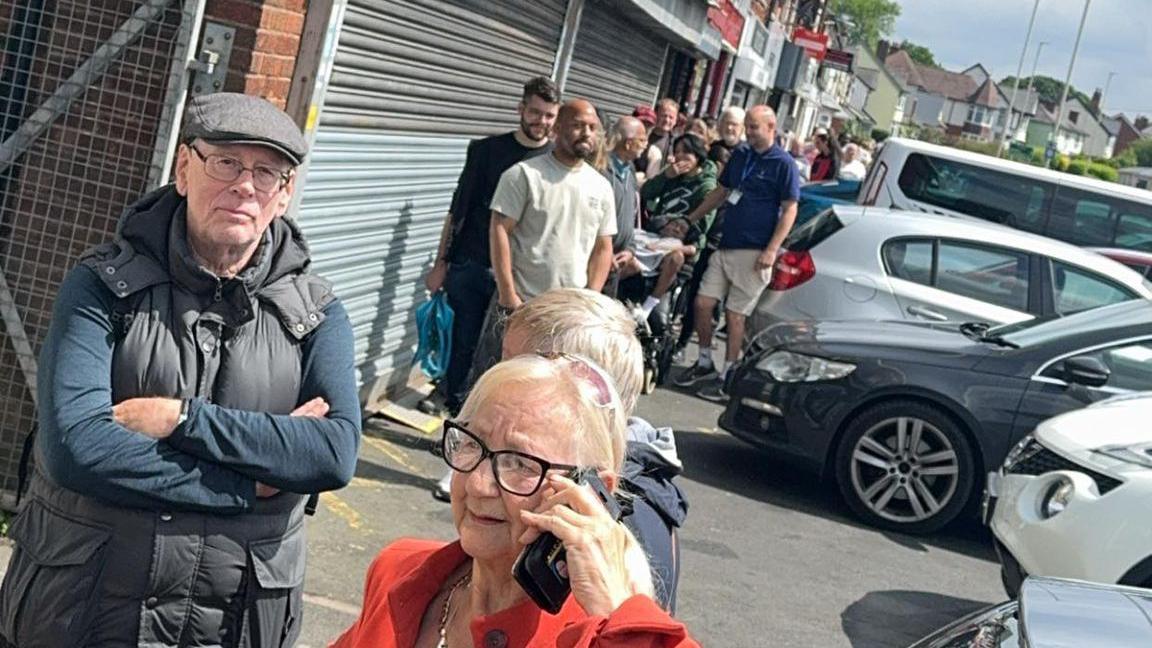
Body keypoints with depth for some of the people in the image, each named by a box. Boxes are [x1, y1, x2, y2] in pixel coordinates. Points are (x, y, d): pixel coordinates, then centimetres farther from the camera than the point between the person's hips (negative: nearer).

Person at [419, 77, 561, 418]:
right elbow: (458, 210, 4)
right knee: (464, 338, 6)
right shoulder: (487, 150, 1)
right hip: (469, 264, 0)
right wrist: (441, 262, 2)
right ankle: (450, 392, 25)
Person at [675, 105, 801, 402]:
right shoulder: (740, 155, 13)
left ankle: (727, 376, 9)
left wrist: (771, 250, -16)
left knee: (734, 315, -3)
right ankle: (705, 362, 22)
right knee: (702, 303, 3)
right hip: (726, 245, 6)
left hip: (754, 252, -6)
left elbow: (789, 210, -9)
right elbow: (721, 192, 22)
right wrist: (689, 220, 21)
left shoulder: (783, 164, -6)